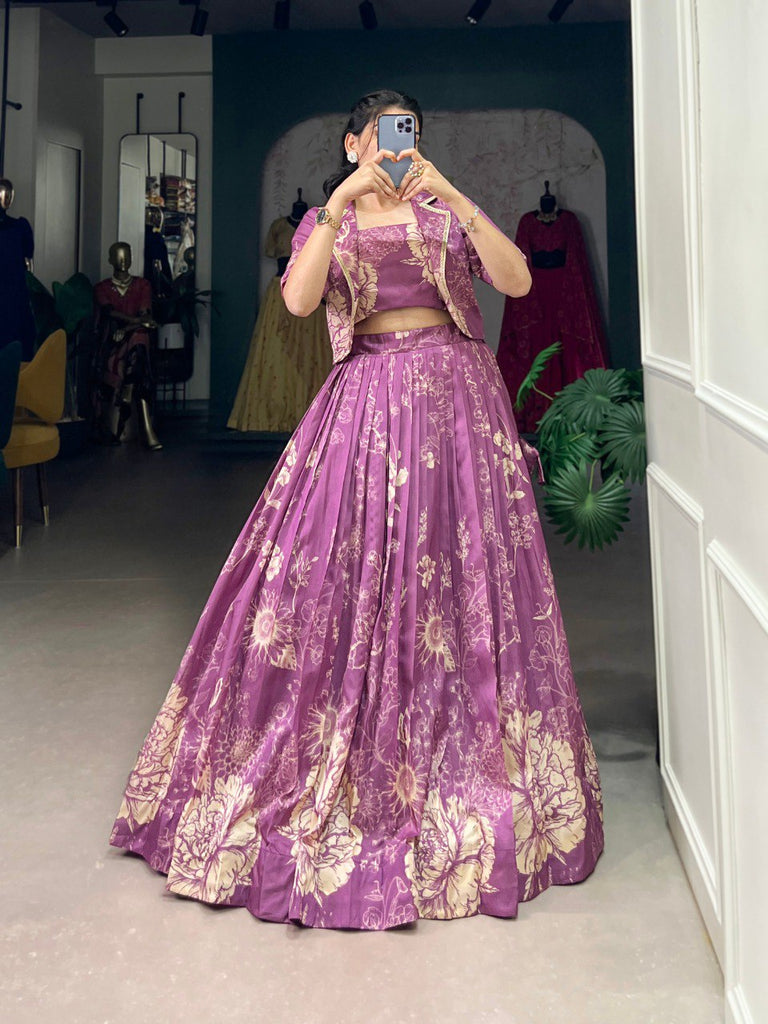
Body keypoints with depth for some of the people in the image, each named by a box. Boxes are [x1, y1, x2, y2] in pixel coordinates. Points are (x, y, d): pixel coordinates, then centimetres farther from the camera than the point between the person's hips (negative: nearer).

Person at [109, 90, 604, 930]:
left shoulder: (447, 216, 13)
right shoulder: (323, 222, 13)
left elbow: (518, 279, -4)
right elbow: (298, 300, -9)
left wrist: (450, 194, -12)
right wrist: (343, 203, -14)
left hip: (456, 399, 0)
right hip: (364, 403, 0)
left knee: (461, 587, 0)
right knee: (343, 579, -3)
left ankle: (464, 763, 14)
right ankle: (345, 764, 12)